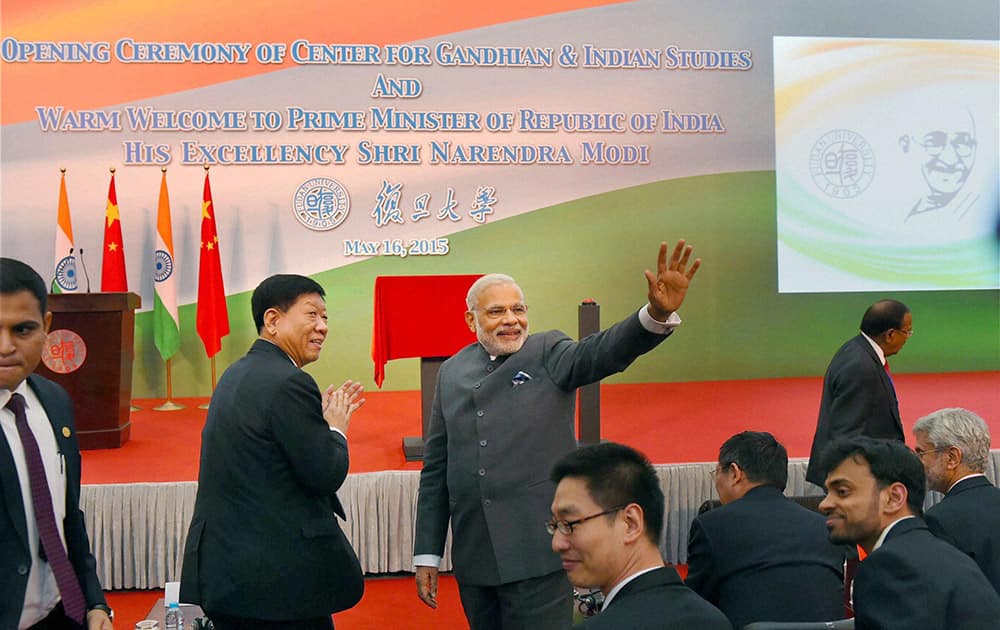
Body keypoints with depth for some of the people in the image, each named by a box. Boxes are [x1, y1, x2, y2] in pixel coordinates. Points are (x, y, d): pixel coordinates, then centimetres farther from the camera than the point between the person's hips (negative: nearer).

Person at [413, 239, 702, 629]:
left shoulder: (549, 354, 0)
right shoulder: (452, 372, 10)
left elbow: (603, 351, -20)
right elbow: (436, 468, 12)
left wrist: (658, 312, -40)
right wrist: (426, 553, 11)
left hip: (537, 554, -4)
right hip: (473, 560, 4)